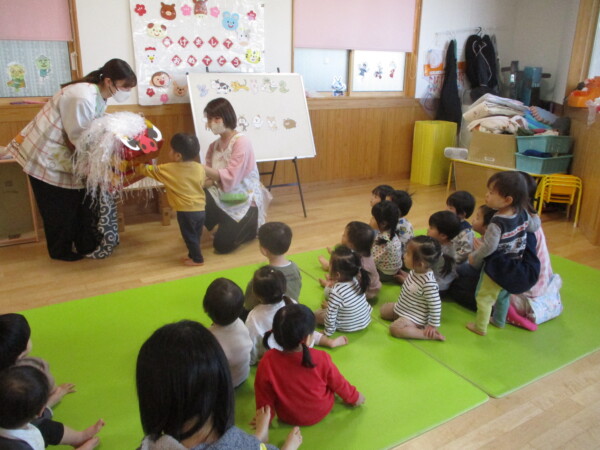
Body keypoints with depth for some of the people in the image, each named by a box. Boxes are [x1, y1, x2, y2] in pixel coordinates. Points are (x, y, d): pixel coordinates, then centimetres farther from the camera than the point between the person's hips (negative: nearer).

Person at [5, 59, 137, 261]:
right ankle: (61, 251, 22)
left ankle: (86, 245, 24)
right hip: (45, 155, -9)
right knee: (59, 207, 4)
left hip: (61, 153, 9)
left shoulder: (99, 96, 0)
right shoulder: (83, 98, -29)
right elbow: (76, 141, -23)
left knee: (79, 201, 12)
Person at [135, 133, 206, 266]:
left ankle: (197, 259, 20)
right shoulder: (200, 168, -2)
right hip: (200, 209, 6)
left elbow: (150, 170, 3)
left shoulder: (168, 169, -11)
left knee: (189, 236, 10)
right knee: (195, 235, 20)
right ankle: (193, 255, 35)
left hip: (186, 211, -5)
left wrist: (137, 167, 21)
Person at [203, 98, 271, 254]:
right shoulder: (214, 146, 5)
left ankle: (252, 226, 15)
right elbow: (212, 179, -1)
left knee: (222, 244, -15)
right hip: (224, 200, 6)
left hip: (245, 203, -6)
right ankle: (221, 225, 4)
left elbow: (229, 178, -26)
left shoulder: (241, 142, -18)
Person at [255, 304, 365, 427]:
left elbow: (264, 397, -13)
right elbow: (338, 384, -10)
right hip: (321, 412, 0)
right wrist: (354, 397, 10)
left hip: (288, 418, 1)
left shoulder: (267, 363, -29)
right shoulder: (321, 359, -30)